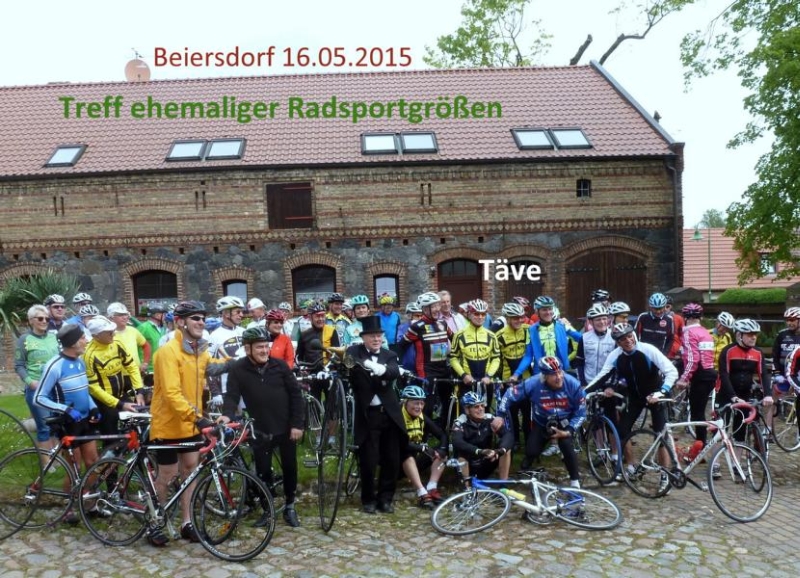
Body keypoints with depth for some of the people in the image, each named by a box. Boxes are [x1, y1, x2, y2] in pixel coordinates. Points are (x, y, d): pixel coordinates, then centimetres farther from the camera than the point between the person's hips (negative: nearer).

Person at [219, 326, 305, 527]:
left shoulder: (280, 365, -6)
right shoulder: (238, 369, -7)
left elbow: (295, 394, -3)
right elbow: (232, 395, -12)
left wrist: (297, 424, -7)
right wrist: (227, 414, -33)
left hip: (286, 428, 1)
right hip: (260, 430, 0)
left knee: (290, 468, 10)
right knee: (263, 472, 7)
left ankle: (290, 507, 28)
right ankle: (267, 510, 25)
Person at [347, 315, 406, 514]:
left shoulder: (389, 356, 8)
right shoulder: (354, 353, 1)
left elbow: (395, 372, -12)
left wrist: (380, 369, -32)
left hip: (389, 414, 3)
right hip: (367, 415, -3)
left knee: (392, 460, 8)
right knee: (368, 461, 2)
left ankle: (386, 498, 24)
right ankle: (368, 499, 22)